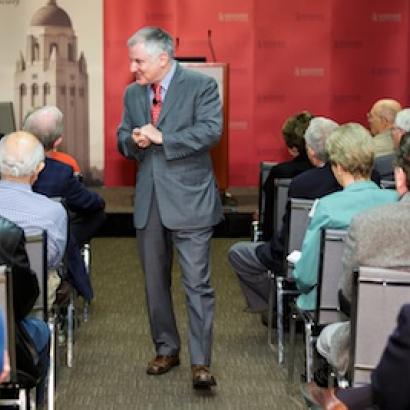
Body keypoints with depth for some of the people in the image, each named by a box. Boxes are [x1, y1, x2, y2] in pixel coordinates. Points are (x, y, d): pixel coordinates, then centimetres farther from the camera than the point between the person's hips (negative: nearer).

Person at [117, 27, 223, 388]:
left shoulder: (201, 86, -6)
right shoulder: (132, 93, 12)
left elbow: (211, 131, -16)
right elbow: (123, 138, 16)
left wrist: (161, 138, -18)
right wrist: (134, 141, -8)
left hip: (189, 199, -6)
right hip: (148, 200, 6)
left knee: (198, 283, -7)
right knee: (155, 281, 13)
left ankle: (200, 362, -2)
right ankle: (166, 349, 28)